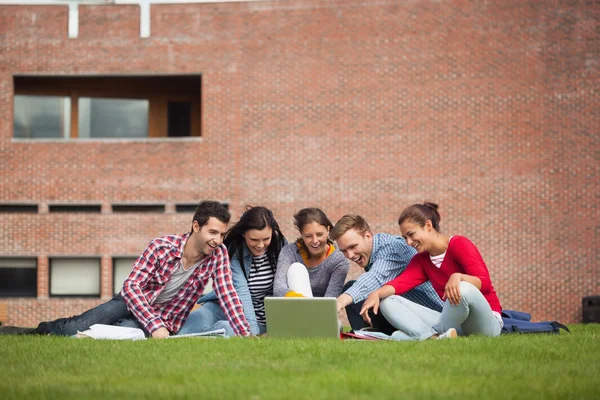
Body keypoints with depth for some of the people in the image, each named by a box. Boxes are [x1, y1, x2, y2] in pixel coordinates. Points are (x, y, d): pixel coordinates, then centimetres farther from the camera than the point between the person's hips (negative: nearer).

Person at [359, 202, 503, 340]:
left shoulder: (459, 244, -7)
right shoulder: (421, 260, 14)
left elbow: (485, 283, -19)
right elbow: (402, 282, -5)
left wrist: (458, 277, -38)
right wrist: (376, 294, -24)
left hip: (487, 322, -6)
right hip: (452, 321, 6)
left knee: (464, 289, -39)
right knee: (388, 303, -7)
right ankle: (435, 337, -32)